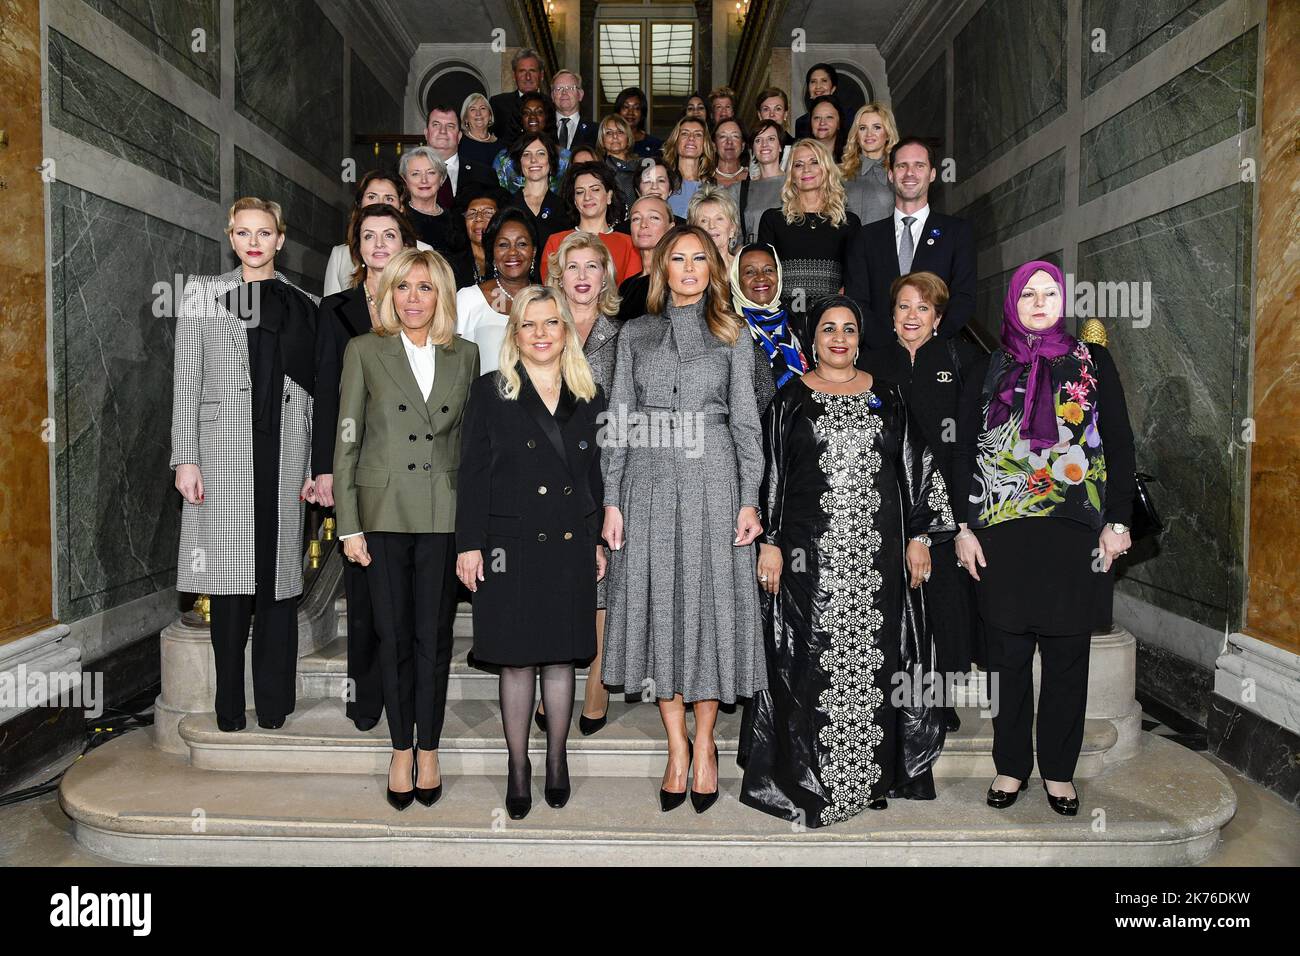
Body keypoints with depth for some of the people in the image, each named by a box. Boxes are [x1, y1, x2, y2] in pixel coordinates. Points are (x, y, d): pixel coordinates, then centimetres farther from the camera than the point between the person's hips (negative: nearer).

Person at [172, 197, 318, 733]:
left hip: (285, 448, 1)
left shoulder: (303, 305, 13)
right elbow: (186, 381, 5)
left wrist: (317, 465, 4)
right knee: (230, 576, 0)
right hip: (224, 448, -1)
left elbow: (316, 392, 10)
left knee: (278, 575, 3)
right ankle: (230, 708, 11)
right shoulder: (203, 294, 10)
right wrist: (186, 459, -4)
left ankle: (274, 704, 13)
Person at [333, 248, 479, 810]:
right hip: (384, 511, -1)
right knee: (394, 637, 6)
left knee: (433, 636, 6)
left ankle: (428, 750, 21)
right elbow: (346, 441, 1)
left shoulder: (465, 356, 7)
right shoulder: (365, 352, 2)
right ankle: (402, 751, 21)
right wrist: (348, 525, -4)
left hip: (445, 515, 1)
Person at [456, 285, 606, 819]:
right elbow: (473, 474, -2)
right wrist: (469, 544, -8)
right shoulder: (490, 393, 1)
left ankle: (557, 763, 26)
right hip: (511, 545, -2)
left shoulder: (590, 396, 9)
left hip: (571, 547, 2)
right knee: (516, 661, 5)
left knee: (561, 658, 10)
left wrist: (599, 541, 8)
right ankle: (518, 768, 20)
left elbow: (598, 476, 11)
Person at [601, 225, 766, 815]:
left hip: (713, 481, -1)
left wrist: (749, 498, -4)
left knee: (709, 604, 0)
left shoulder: (731, 335, 10)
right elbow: (618, 421, 8)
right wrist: (612, 500, 1)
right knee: (658, 606, 2)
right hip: (649, 481, 1)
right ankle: (676, 746, 15)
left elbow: (745, 421, 6)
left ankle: (705, 742, 16)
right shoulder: (635, 334, 12)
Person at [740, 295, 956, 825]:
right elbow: (769, 472, 1)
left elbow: (917, 466, 11)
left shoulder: (886, 396, 12)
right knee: (814, 660, -1)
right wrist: (770, 542, -5)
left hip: (879, 556, 2)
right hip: (811, 555, -2)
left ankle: (871, 775, 19)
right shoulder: (791, 398, 5)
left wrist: (919, 535, 4)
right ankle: (807, 779, 11)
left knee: (874, 658, 5)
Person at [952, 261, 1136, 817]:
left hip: (1074, 532, 0)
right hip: (1001, 533, 0)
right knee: (1008, 653, 5)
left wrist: (1117, 521, -1)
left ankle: (1059, 770, 20)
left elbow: (1119, 444, 6)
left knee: (1067, 653, 5)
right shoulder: (988, 371, 9)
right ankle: (1011, 765, 19)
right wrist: (963, 527, -1)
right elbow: (964, 453, 7)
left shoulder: (1093, 363, 9)